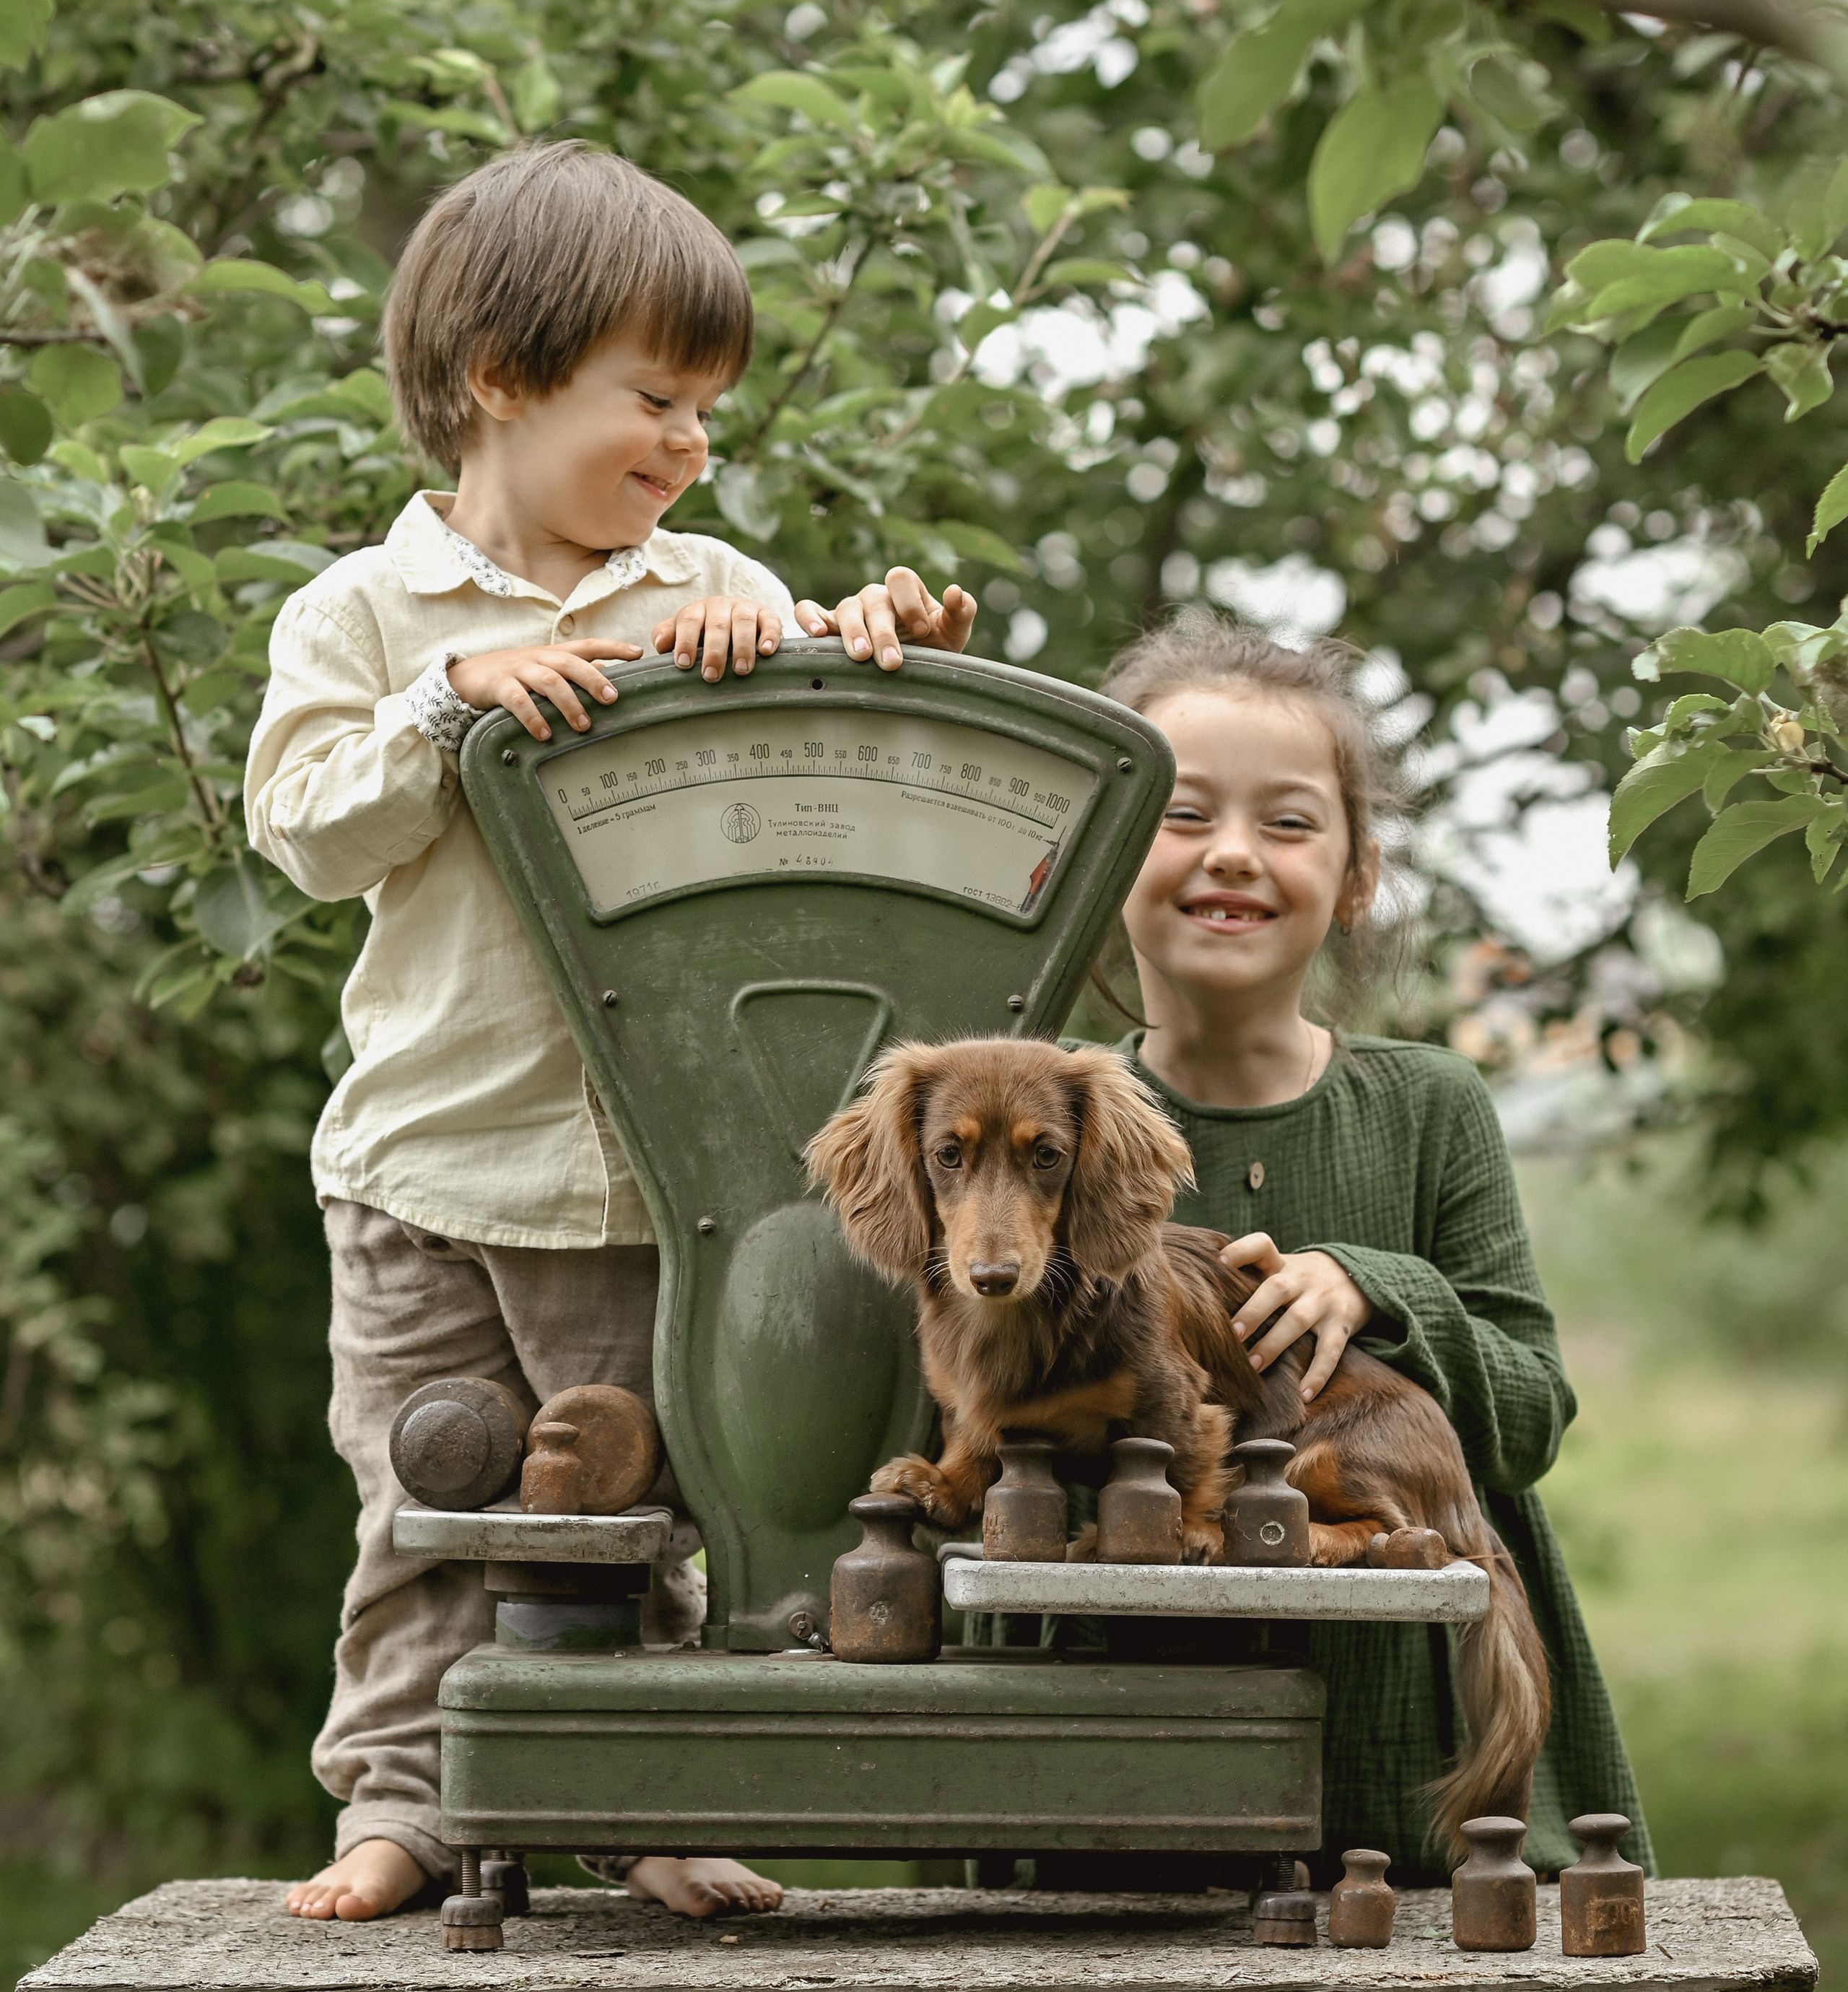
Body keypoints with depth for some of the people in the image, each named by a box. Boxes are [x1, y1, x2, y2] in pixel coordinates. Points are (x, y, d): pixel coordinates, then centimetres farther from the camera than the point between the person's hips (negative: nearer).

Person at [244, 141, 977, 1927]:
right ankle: (401, 1798, 13)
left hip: (661, 1160, 2)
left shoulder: (709, 594, 8)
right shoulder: (365, 611, 2)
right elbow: (307, 826, -8)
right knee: (433, 1507, 4)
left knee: (646, 1509, 8)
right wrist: (453, 697, -18)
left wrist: (870, 643, -14)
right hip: (435, 1157, -1)